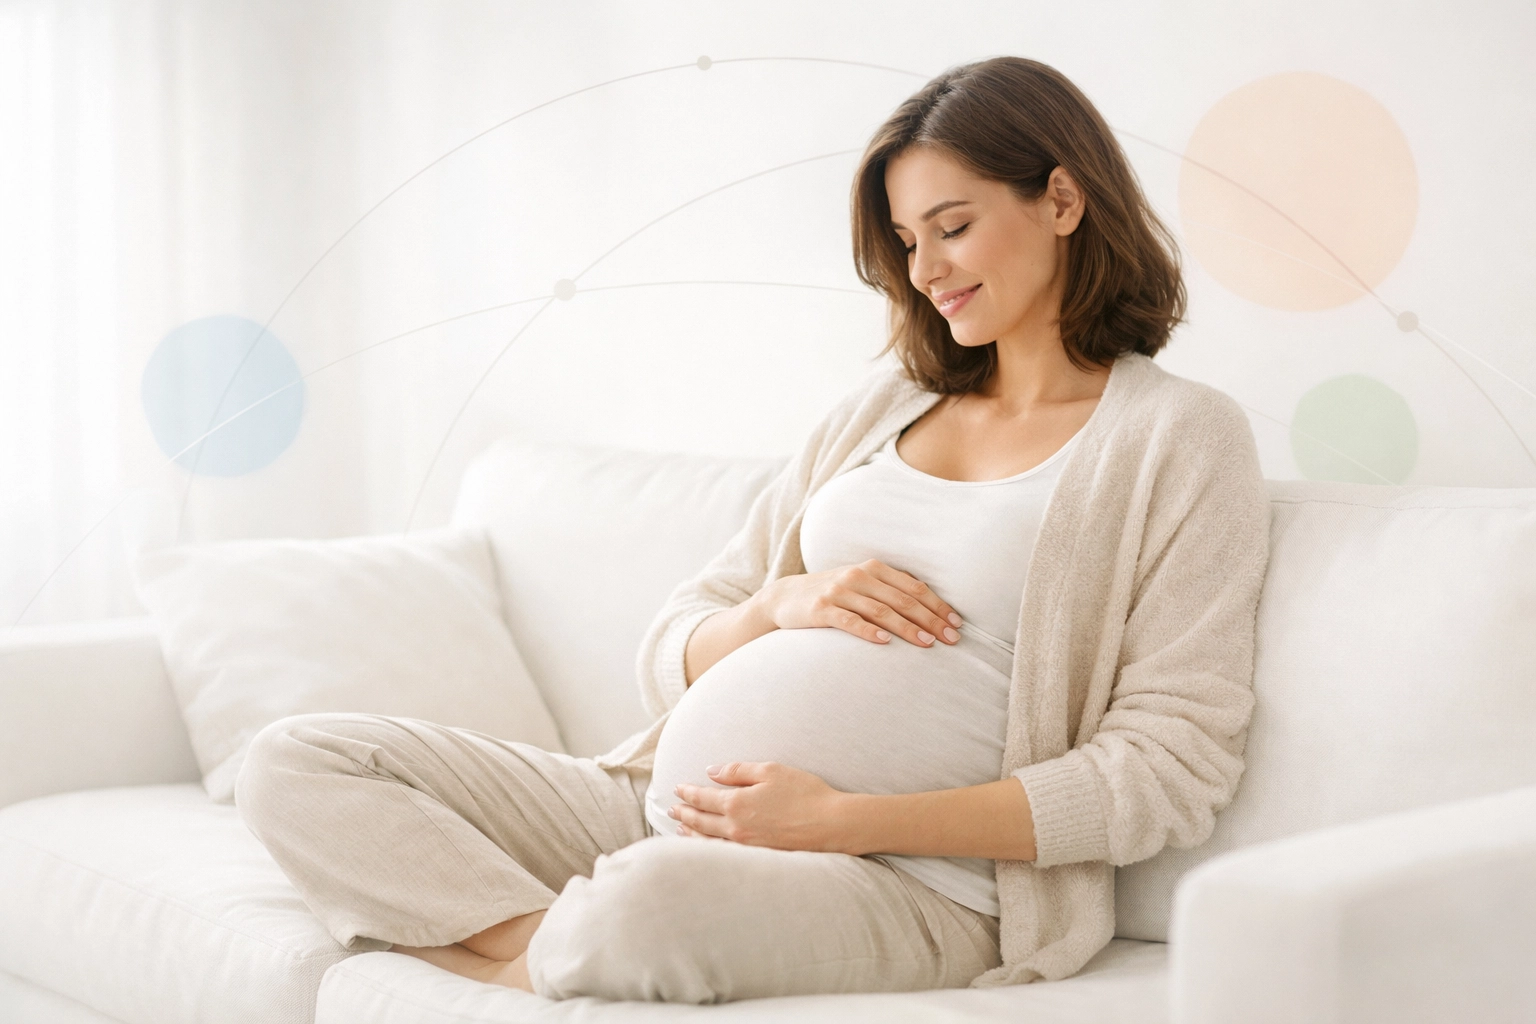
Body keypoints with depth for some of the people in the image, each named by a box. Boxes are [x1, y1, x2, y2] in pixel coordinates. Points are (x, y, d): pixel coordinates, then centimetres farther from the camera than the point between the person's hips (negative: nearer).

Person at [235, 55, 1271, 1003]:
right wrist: (785, 604, -6)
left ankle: (526, 956, -10)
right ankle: (546, 940, -23)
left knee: (659, 897, -41)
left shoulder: (1183, 437, 1)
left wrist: (841, 819, -15)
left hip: (911, 877, -7)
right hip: (672, 808, 7)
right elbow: (672, 652, 19)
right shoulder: (885, 404, 19)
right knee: (297, 762, -6)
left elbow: (1170, 768, -9)